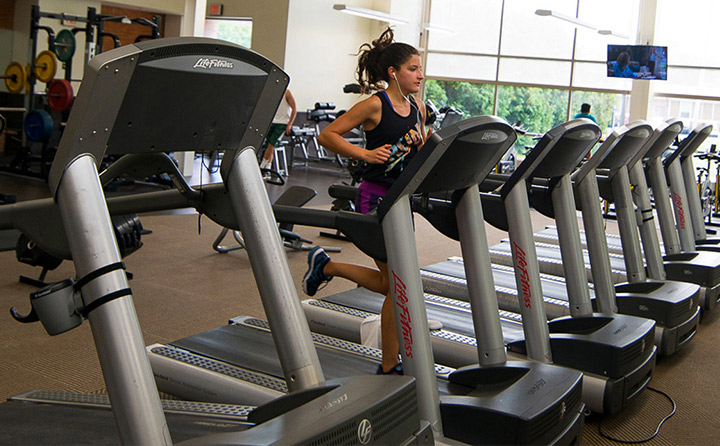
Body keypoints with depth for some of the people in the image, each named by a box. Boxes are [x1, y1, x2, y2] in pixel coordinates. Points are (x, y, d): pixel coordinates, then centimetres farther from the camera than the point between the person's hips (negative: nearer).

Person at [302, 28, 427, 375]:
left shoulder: (418, 109, 11)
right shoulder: (375, 106, -10)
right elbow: (327, 136, -10)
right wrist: (365, 154, -18)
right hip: (375, 197, -8)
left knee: (390, 283, 13)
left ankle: (325, 266, 33)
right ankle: (389, 367, 8)